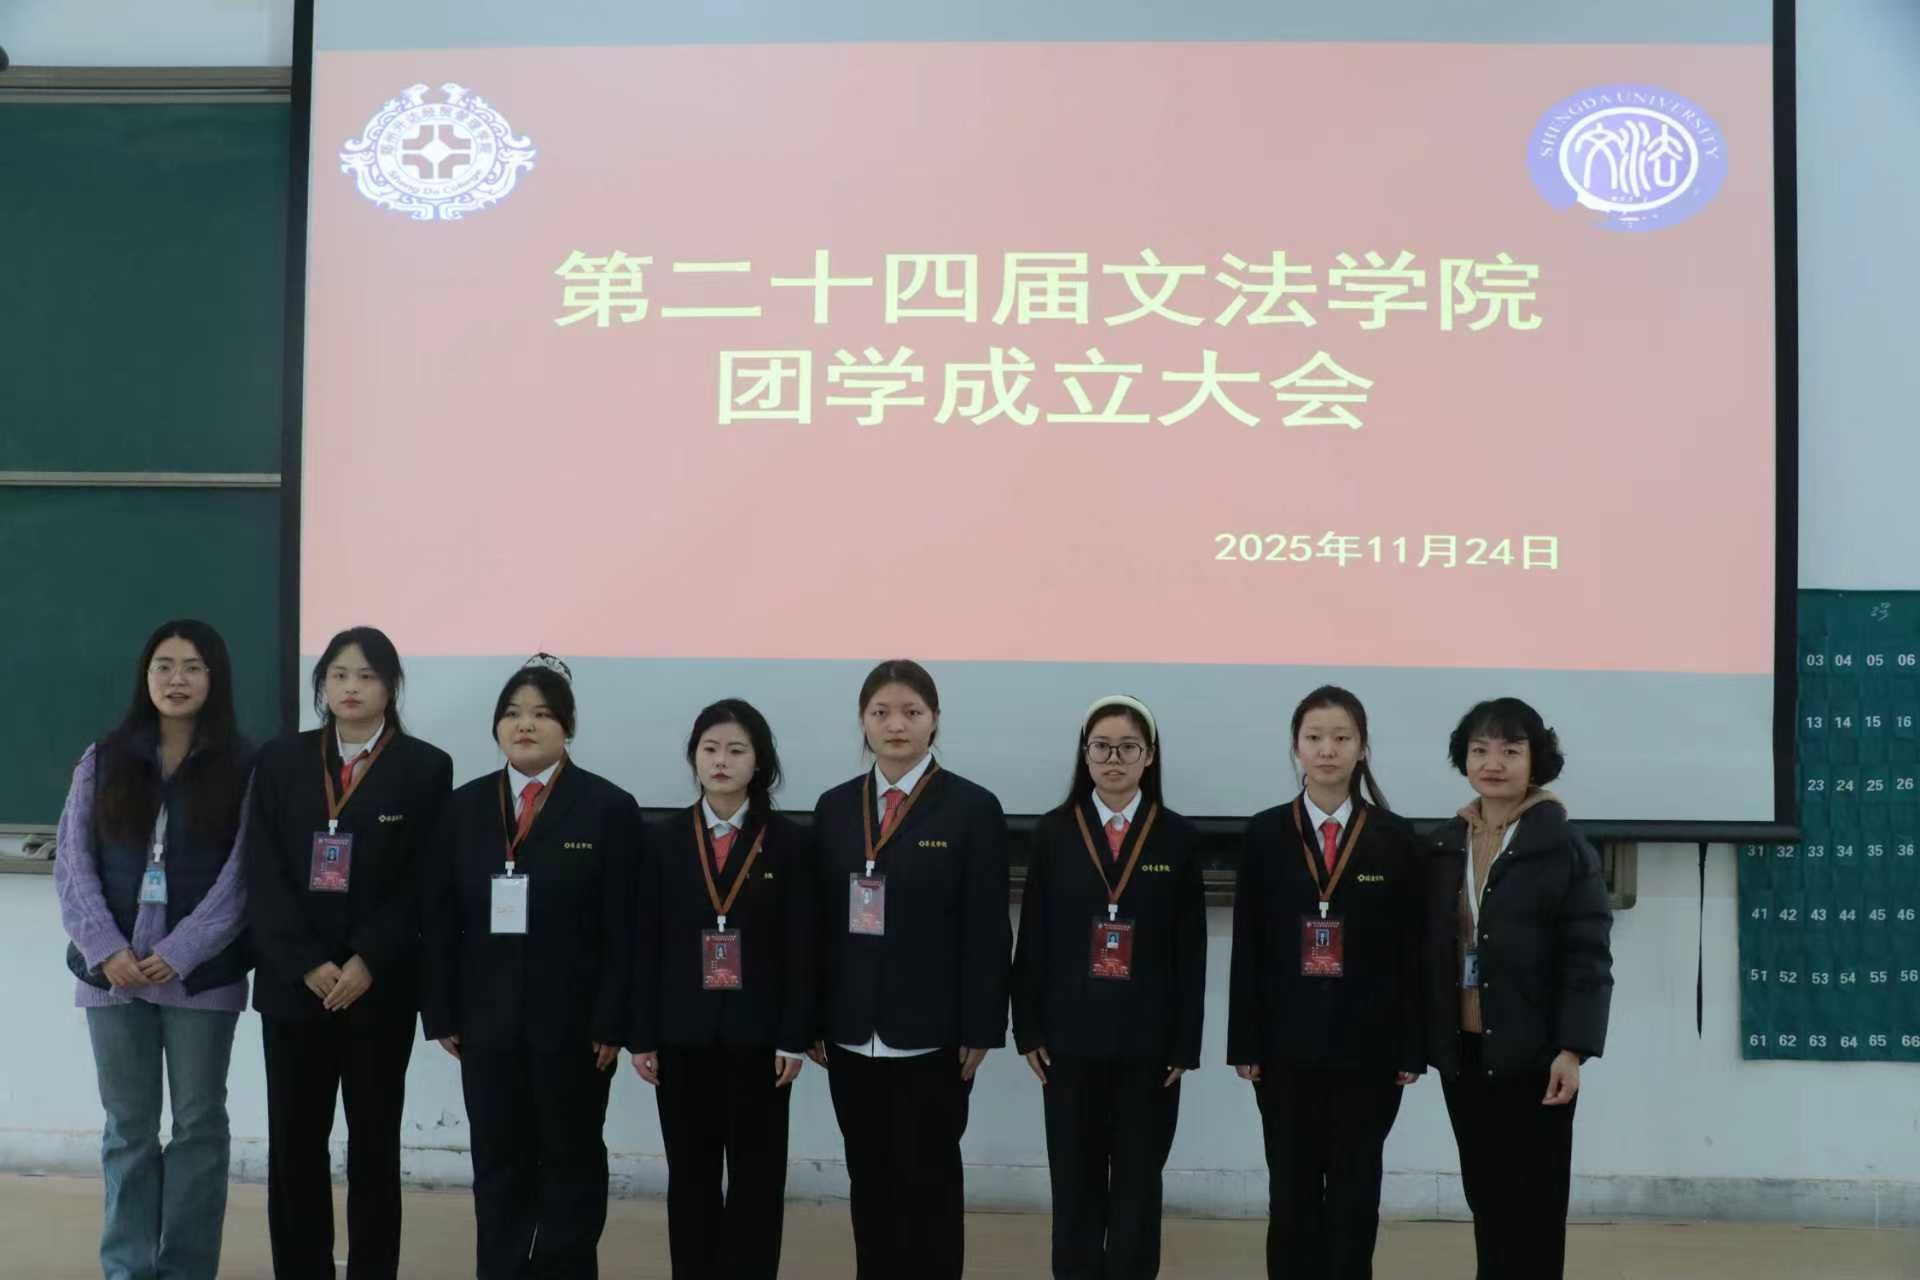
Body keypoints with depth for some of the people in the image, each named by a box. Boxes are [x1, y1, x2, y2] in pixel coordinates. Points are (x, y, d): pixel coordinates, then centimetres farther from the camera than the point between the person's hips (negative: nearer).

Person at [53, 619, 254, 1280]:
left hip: (201, 974, -2)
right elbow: (72, 864, 3)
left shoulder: (243, 767, 1)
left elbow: (241, 875, -5)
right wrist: (105, 949, -11)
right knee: (128, 1128, 8)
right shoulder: (103, 760, 9)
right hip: (113, 972, 2)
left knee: (199, 1125, 5)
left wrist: (180, 953, -15)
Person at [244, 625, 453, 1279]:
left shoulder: (426, 768, 1)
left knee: (374, 1144, 4)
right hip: (292, 980, 2)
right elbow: (265, 875, 1)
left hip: (380, 985, -2)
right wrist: (307, 963, -10)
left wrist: (367, 964, -12)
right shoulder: (281, 761, 7)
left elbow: (422, 882, -4)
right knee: (294, 1141, 5)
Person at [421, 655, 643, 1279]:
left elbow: (622, 928, -7)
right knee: (497, 1162, 9)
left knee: (571, 1159, 10)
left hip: (572, 1020, -3)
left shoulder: (609, 808, -4)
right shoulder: (464, 806, 6)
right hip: (487, 1018, 3)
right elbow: (441, 918, 5)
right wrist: (441, 1013, 0)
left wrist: (611, 1022, -11)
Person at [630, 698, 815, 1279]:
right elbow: (647, 943, 2)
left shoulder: (787, 842, -1)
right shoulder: (664, 839, 3)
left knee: (757, 1178, 5)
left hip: (757, 1035, -1)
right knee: (690, 1175, 9)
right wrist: (642, 1035, -1)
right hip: (683, 1034, 1)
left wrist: (794, 1037, -7)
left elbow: (800, 948, -2)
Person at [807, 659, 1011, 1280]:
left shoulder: (972, 807, -4)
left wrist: (979, 1028, -10)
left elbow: (986, 930, -6)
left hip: (932, 1032, -4)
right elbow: (820, 923, 8)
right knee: (868, 1180, 11)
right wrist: (813, 1021, 5)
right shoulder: (834, 807, 8)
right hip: (853, 1033, 4)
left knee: (930, 1182, 4)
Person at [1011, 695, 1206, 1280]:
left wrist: (1185, 1044, -3)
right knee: (1075, 1181, 7)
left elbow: (1190, 950, 0)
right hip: (1071, 1036, 0)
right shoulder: (1053, 832, 2)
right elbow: (1032, 940, 3)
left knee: (1139, 1181, 8)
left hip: (1148, 1039, 0)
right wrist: (1028, 1030, -2)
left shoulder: (1178, 836, 0)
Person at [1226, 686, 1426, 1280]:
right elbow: (1247, 947, 1)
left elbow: (1412, 952, 1)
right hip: (1287, 1043, 0)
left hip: (1367, 1045, 0)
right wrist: (1245, 1044, -3)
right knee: (1291, 1190, 6)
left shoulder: (1395, 839, 1)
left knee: (1355, 1192, 7)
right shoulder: (1264, 834, 2)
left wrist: (1411, 1048, -3)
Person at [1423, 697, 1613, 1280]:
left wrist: (1572, 1048, -17)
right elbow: (1431, 949, 9)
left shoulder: (1565, 847, -7)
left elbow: (1587, 959, -10)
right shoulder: (1445, 846, 7)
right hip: (1462, 1051, 5)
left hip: (1532, 1054, -5)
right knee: (1484, 1199, 12)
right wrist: (1425, 1039, 5)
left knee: (1533, 1207, 3)